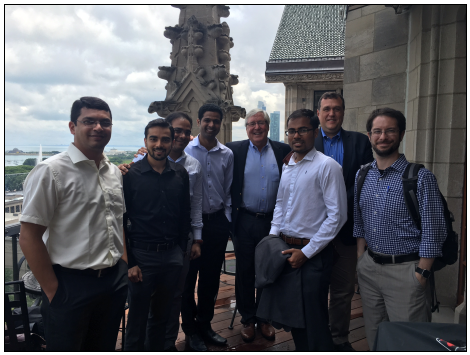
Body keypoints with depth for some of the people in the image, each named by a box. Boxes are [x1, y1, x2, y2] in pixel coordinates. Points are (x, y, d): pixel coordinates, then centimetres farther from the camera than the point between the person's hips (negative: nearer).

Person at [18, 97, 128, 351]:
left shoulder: (115, 173, 8)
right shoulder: (51, 171, -13)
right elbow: (29, 237, -14)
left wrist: (125, 265, 7)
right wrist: (53, 291, -12)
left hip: (115, 280, 6)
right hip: (71, 285, -6)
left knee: (104, 348, 21)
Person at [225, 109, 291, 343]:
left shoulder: (283, 151, 1)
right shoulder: (235, 150, -1)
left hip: (272, 222, 1)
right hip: (244, 221, -1)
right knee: (244, 271, 10)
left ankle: (264, 318, 31)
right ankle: (247, 320, 28)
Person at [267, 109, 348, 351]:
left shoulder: (327, 166, -13)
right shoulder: (287, 167, 9)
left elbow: (337, 216, -16)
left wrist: (306, 252, -15)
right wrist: (273, 236, 6)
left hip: (313, 253, -7)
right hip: (286, 248, 7)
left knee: (314, 319, 3)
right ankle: (302, 351, 41)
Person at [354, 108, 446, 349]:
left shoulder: (421, 177, -11)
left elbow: (432, 232, -11)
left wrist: (421, 275, -12)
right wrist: (361, 261, 9)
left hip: (404, 270, -5)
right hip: (369, 268, 5)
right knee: (374, 337, 19)